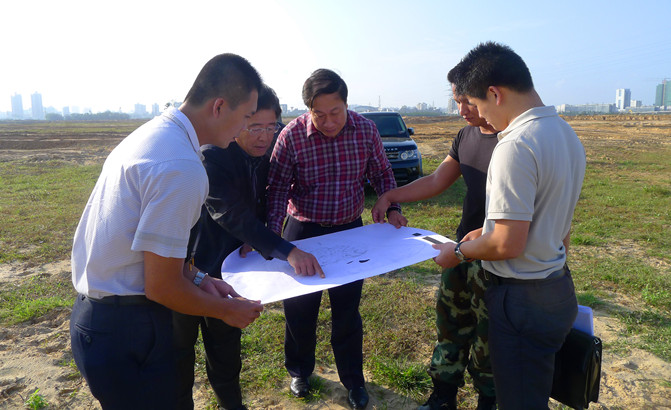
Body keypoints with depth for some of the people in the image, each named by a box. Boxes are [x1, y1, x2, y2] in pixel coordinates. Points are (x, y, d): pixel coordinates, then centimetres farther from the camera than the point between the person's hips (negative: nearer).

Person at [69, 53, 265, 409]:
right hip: (126, 330, -9)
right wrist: (226, 309, -6)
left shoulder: (150, 133, 5)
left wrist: (197, 279, 10)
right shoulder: (183, 169, -26)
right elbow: (162, 287, -21)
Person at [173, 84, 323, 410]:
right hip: (189, 268, -6)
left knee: (226, 346, 22)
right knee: (180, 346, 16)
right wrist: (287, 251, -44)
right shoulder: (210, 157, -26)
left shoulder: (263, 158, -3)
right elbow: (232, 215, -36)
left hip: (227, 267, 6)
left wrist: (255, 239, -10)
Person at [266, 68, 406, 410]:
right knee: (299, 306, 11)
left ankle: (352, 379, 34)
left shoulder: (366, 130, -8)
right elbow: (278, 188, -10)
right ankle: (299, 369, 40)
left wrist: (392, 208, -8)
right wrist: (272, 233, -20)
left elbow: (381, 173, 6)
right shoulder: (291, 136, -15)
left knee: (347, 308, 11)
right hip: (303, 231, -1)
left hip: (350, 229, 1)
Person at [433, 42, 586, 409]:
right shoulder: (565, 133, 5)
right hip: (558, 287, 10)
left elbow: (508, 245, -25)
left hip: (523, 302, -9)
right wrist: (489, 230, 18)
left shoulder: (515, 147, -25)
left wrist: (459, 252, -9)